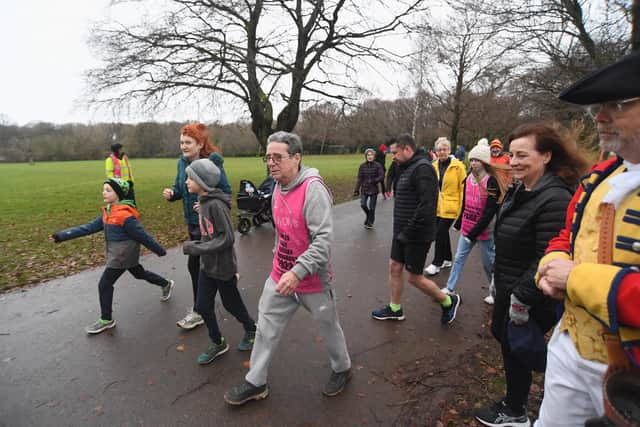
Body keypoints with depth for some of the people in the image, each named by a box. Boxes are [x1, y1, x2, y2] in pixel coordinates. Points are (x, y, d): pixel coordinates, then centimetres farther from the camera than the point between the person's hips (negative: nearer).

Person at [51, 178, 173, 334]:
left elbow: (142, 236, -20)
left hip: (123, 255, -9)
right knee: (140, 273, 24)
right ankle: (166, 284, 44)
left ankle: (106, 320, 16)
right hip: (121, 254, 9)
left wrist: (160, 251, -12)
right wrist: (62, 236, -2)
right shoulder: (108, 212, 3)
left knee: (104, 285, 0)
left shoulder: (125, 215, -24)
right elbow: (89, 227, 4)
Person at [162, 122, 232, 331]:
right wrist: (171, 193, -10)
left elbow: (227, 192, -13)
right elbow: (180, 188, 12)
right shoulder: (182, 162, 3)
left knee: (194, 264, -3)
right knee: (207, 261, 17)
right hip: (191, 221, 7)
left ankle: (198, 311, 12)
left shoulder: (213, 163, -16)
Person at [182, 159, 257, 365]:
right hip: (207, 266, 8)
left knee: (231, 303, 13)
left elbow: (227, 238, -25)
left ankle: (250, 329, 41)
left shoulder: (216, 204, -25)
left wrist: (196, 248, -22)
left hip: (223, 267, -7)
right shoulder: (203, 202, 1)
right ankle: (218, 343, 32)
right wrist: (195, 245, 3)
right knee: (202, 306, 12)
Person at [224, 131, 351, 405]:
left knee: (329, 328, 17)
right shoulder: (278, 189, 3)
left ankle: (342, 369, 44)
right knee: (266, 329, 14)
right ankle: (256, 382, 35)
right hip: (279, 277, 7)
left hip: (312, 280, -6)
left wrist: (297, 272, -33)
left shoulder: (313, 188, -22)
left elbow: (324, 239, -29)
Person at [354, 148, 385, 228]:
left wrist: (373, 181, -24)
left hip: (374, 190, -1)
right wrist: (356, 190, -3)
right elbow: (359, 179, 1)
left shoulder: (378, 166, -6)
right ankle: (368, 215, 24)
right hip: (364, 190, 1)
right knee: (363, 205, -9)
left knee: (372, 207, 5)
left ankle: (370, 222, 24)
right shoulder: (362, 166, 0)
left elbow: (382, 177, -8)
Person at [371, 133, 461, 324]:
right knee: (394, 268, 14)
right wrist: (401, 231, 9)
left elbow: (426, 206, -27)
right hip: (402, 232, 9)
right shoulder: (407, 169, 12)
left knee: (415, 277, 3)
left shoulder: (422, 168, -19)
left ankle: (449, 301, 26)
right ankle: (394, 309, 32)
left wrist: (408, 233, -22)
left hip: (416, 235, -9)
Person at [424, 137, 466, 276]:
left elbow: (463, 188, -8)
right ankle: (447, 259, 32)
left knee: (440, 233, -7)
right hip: (437, 206, 5)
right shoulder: (434, 166, 5)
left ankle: (437, 263, 6)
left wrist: (462, 209, -11)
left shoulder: (458, 166, -8)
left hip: (450, 207, -5)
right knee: (443, 233, 15)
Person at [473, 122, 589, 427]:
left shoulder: (555, 199, -25)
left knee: (516, 348, 9)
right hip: (508, 288, 9)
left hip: (529, 297, -9)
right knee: (501, 334, 22)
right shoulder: (518, 191, 4)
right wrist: (499, 278, 18)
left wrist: (522, 298, -22)